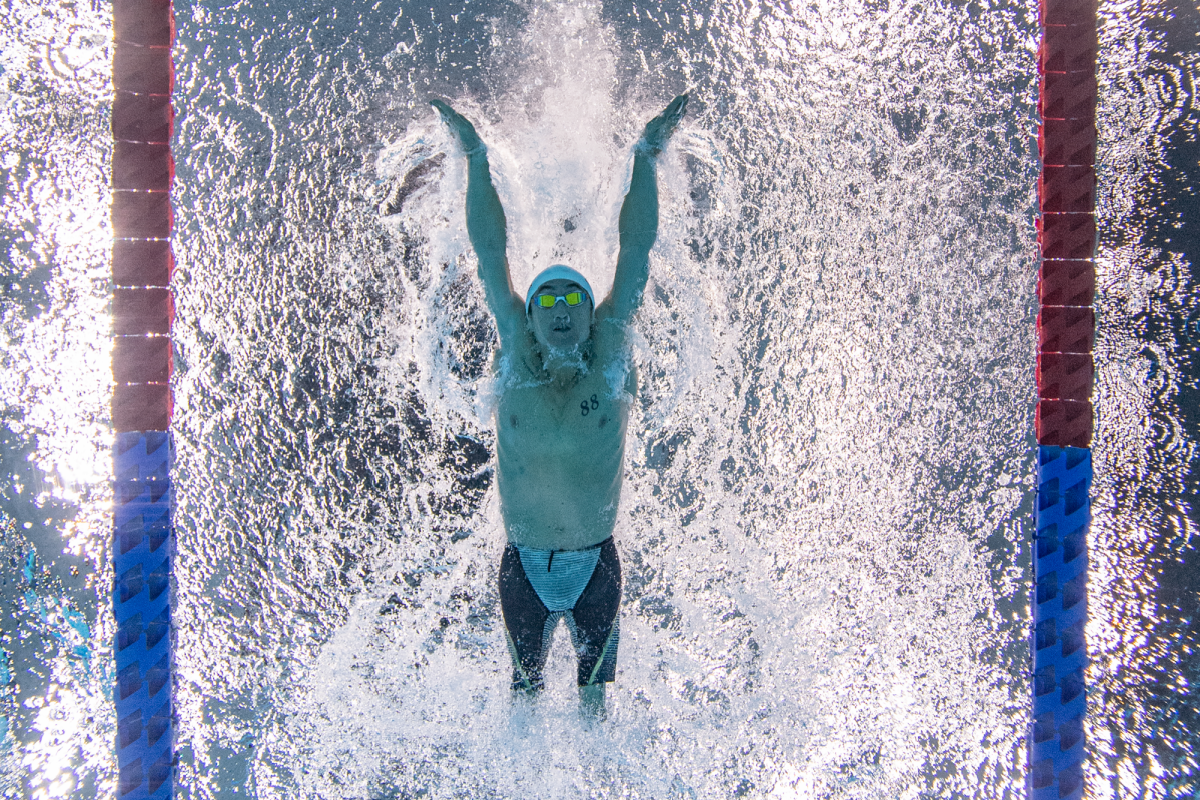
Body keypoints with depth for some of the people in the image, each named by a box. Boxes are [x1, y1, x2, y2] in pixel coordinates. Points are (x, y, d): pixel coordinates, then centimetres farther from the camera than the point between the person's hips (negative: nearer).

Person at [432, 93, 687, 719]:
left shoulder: (609, 358, -6)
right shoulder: (515, 361, -6)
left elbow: (636, 252, -6)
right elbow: (490, 255, -4)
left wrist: (645, 159, -5)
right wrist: (477, 160, -1)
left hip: (596, 564, 0)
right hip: (524, 566, 1)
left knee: (593, 687, 16)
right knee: (525, 684, 18)